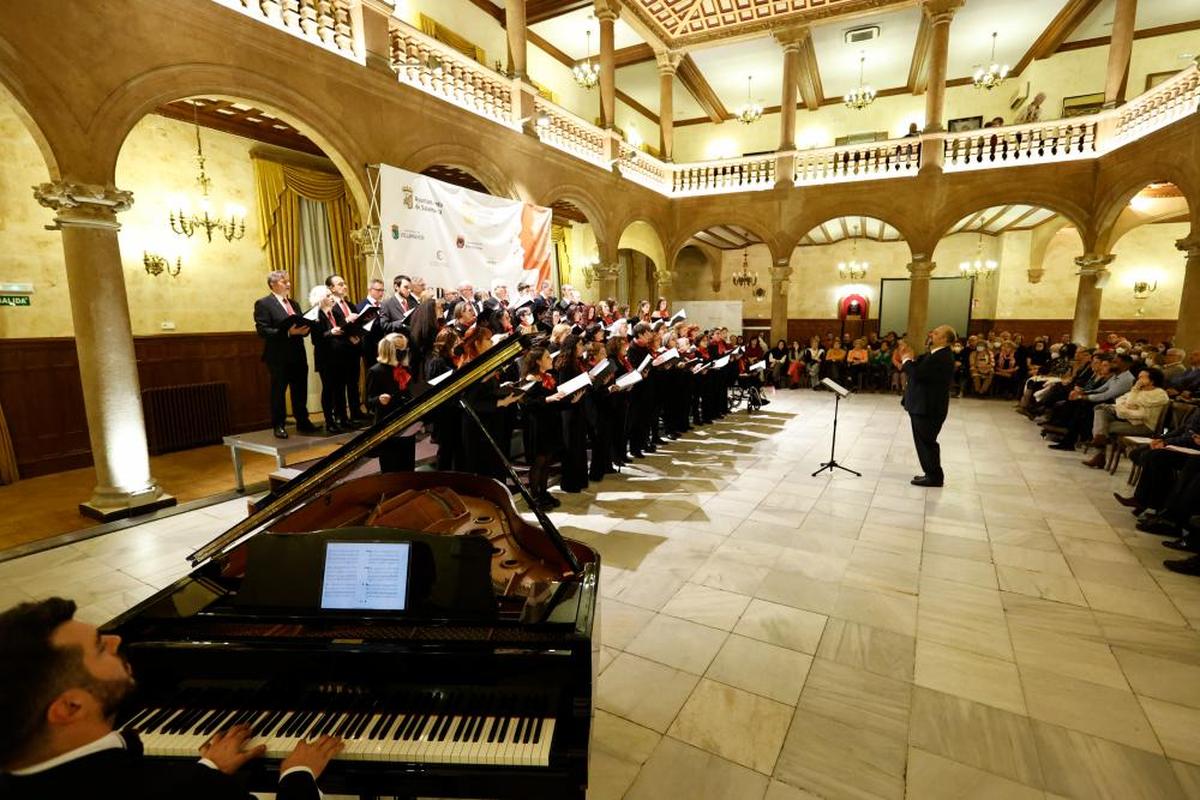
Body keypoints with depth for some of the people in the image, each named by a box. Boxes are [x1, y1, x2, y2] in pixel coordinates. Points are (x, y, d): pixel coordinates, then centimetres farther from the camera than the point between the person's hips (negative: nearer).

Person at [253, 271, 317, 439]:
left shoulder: (294, 304, 17)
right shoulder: (263, 304, -5)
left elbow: (302, 325, 19)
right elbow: (262, 330, -14)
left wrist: (304, 330, -5)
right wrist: (287, 332, -23)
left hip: (298, 355, 6)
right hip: (278, 356, -6)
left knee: (300, 390, 10)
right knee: (278, 391, 3)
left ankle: (303, 422, 21)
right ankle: (278, 426, 12)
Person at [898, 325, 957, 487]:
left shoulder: (942, 357, -21)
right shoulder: (936, 354, 13)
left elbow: (917, 373, -28)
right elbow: (919, 369, 14)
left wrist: (906, 360, -12)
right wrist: (910, 358, 0)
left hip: (929, 407, -10)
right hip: (923, 405, 10)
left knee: (926, 442, -1)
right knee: (925, 441, 17)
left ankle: (934, 477, 11)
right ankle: (932, 474, 27)